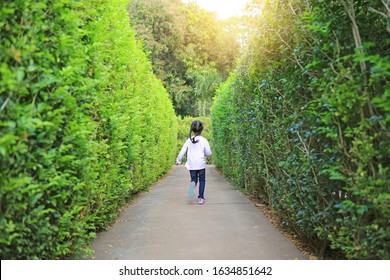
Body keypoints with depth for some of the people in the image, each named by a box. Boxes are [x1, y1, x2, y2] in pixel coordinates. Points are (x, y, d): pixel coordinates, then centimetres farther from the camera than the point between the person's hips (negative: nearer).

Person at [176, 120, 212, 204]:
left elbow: (182, 151, 2)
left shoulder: (189, 140, 0)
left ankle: (193, 183, -22)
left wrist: (178, 160, 14)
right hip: (201, 164, -2)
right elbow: (208, 153, -6)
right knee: (202, 180, 11)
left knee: (194, 178, 14)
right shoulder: (204, 140, -7)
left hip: (191, 165, 2)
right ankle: (201, 198, 7)